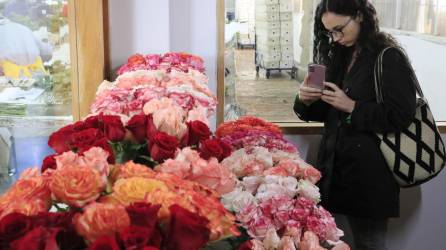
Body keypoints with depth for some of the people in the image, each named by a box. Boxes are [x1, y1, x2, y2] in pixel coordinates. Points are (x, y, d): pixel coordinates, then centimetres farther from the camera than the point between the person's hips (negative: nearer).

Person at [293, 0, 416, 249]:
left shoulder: (389, 57, -9)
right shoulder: (341, 57, 12)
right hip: (339, 165, 6)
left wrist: (351, 106, -18)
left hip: (370, 172, -6)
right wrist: (307, 101, -4)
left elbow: (401, 116, -14)